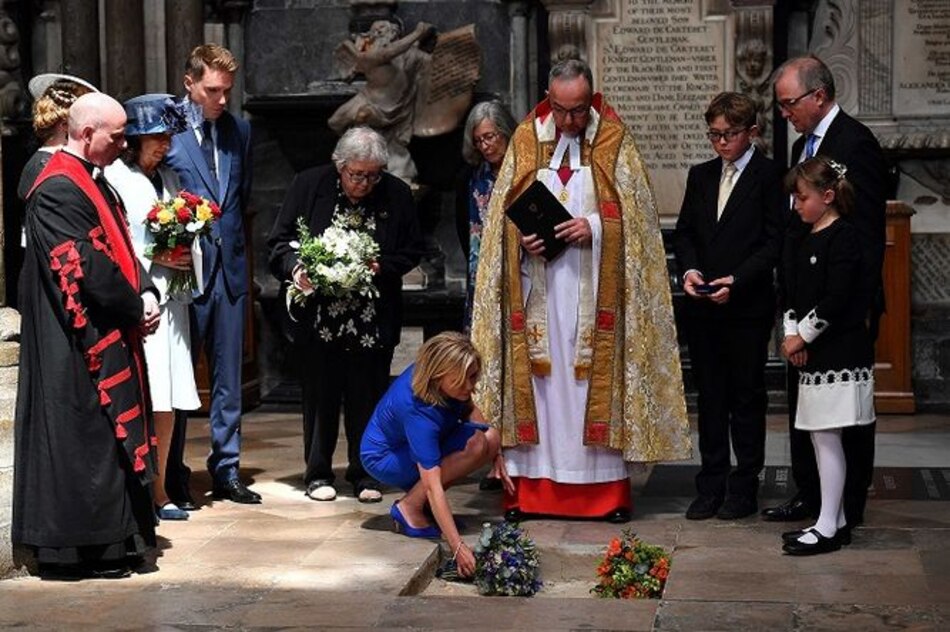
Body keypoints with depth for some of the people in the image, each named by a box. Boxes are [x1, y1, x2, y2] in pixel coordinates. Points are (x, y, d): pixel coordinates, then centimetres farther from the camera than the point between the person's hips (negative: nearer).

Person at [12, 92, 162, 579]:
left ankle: (111, 540, 22)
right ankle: (74, 548, 4)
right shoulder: (58, 190, -17)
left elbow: (121, 250, 17)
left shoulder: (93, 183, 15)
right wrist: (136, 308, -12)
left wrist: (146, 293, 0)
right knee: (81, 441, -4)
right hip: (79, 344, -10)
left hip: (111, 339, 10)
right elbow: (86, 267, -22)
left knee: (109, 441, 14)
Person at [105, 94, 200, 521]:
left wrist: (183, 257, 5)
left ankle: (159, 490, 15)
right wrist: (152, 258, -13)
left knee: (168, 400, 7)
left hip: (171, 299, 7)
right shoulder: (113, 178, -5)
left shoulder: (168, 178, 18)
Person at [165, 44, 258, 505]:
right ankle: (173, 477, 15)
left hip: (229, 266, 5)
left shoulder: (239, 130, 10)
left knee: (229, 375, 10)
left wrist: (230, 237, 10)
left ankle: (226, 471, 20)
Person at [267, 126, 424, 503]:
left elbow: (412, 251, 7)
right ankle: (318, 474, 20)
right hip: (319, 317, 0)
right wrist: (294, 268, -17)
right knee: (320, 396, 8)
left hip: (373, 321, 1)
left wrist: (382, 267, -11)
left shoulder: (397, 195, -1)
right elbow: (279, 241, 3)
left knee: (368, 398, 7)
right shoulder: (308, 186, -2)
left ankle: (364, 473, 20)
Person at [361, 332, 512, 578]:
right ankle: (410, 507, -14)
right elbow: (433, 487, -42)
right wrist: (458, 547, -46)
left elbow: (468, 408, 6)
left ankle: (416, 497, -1)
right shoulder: (417, 411, -39)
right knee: (475, 445, -28)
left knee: (492, 438, -11)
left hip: (423, 445, 8)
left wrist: (496, 454, -5)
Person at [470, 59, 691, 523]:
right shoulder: (525, 140, 8)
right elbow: (502, 211, 9)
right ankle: (531, 486, 8)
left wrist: (594, 227, -16)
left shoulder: (615, 141, 3)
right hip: (537, 286, 2)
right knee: (538, 377, 2)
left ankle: (606, 488, 7)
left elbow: (633, 211, 0)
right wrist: (522, 237, -10)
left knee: (596, 378, 0)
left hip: (593, 287, -1)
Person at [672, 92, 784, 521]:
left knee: (747, 397, 4)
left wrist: (735, 280, -18)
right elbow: (683, 232, 13)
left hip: (748, 306, -5)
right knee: (710, 396, 10)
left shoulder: (770, 176, -4)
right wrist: (689, 269, -6)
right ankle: (711, 486, 17)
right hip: (702, 308, 5)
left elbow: (774, 242, -9)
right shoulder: (700, 176, 13)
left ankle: (744, 487, 13)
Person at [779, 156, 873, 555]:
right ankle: (836, 521, 20)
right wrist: (791, 335, -2)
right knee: (820, 438, 12)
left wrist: (802, 337, -12)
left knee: (827, 436, -6)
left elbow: (835, 301, -19)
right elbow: (791, 293, 13)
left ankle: (828, 527, 1)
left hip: (839, 354, -9)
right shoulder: (803, 241, 14)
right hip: (812, 355, 9)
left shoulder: (843, 238, -12)